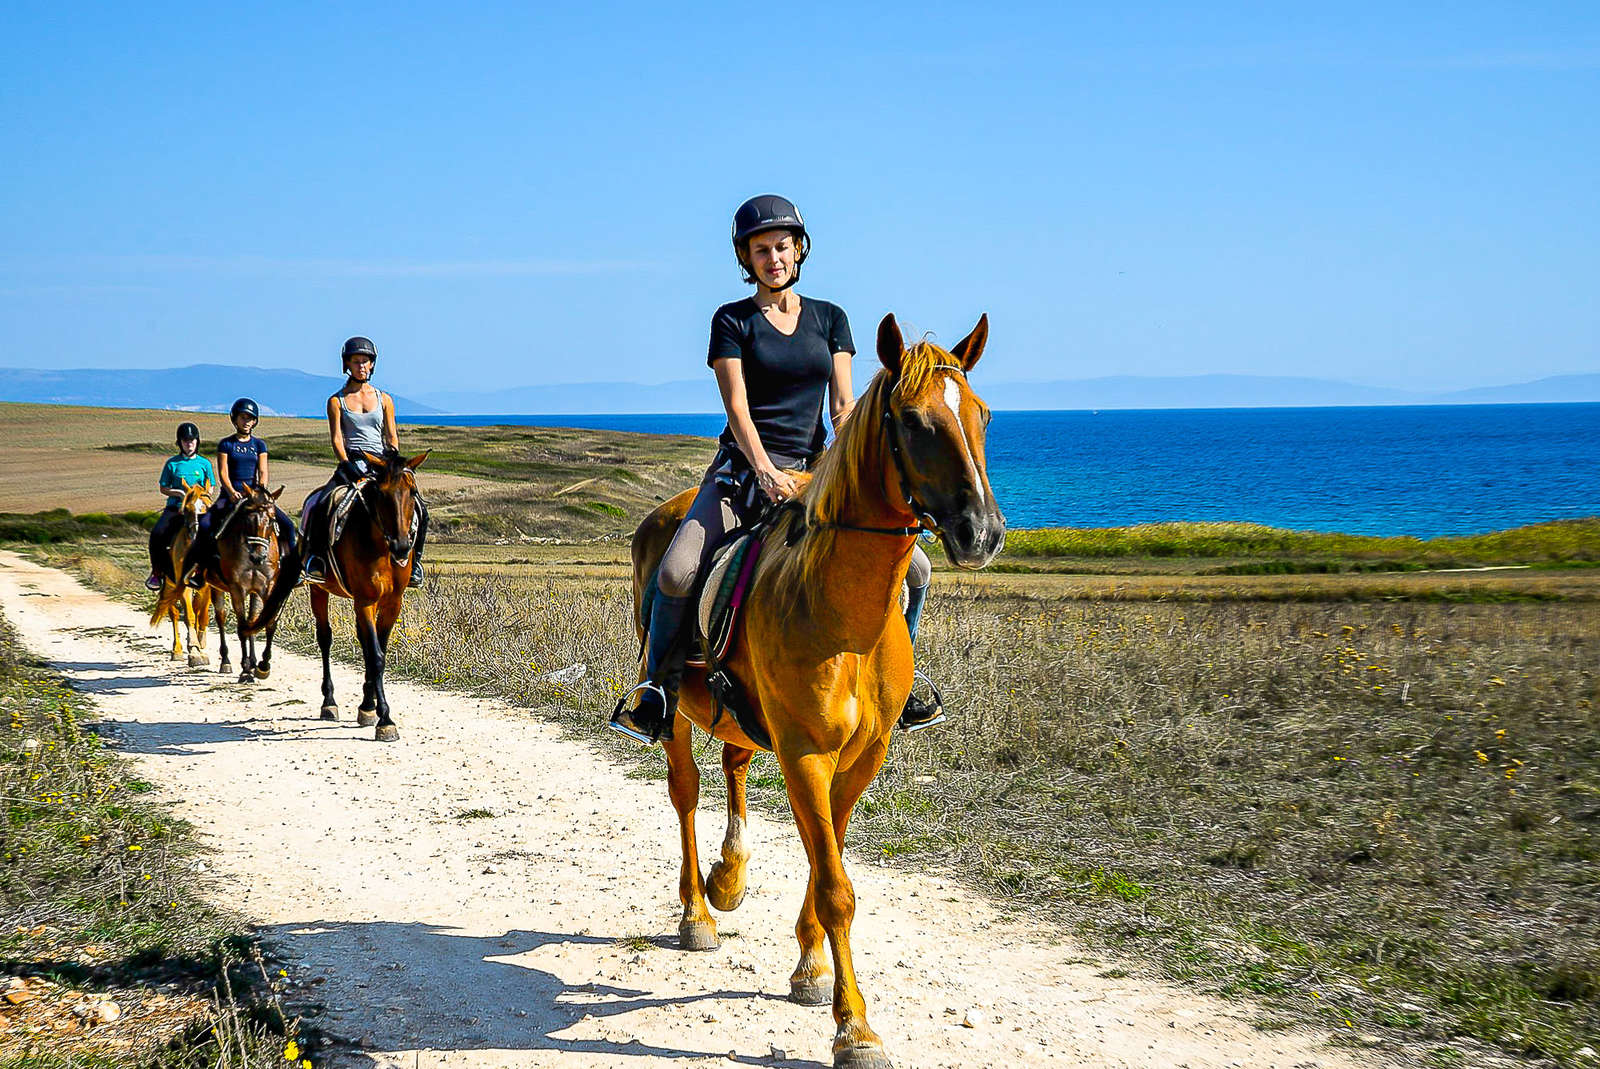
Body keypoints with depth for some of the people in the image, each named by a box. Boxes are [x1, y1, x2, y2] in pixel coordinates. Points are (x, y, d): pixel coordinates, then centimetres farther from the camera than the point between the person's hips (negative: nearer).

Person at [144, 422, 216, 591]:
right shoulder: (172, 463, 9)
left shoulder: (205, 464, 11)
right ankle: (157, 572, -9)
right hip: (175, 508, 0)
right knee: (157, 533, -25)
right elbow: (163, 488, 10)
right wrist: (179, 493, -8)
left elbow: (210, 488, 13)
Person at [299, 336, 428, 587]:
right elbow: (336, 438, -2)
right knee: (317, 505, -28)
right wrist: (347, 465, -18)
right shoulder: (337, 401, 7)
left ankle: (413, 560, -3)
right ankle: (315, 559, -18)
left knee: (418, 507, -17)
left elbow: (392, 438, 12)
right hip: (351, 462, -2)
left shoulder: (384, 400, 14)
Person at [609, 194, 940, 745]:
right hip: (744, 468, -3)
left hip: (813, 472, 3)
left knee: (914, 568, -8)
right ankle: (658, 690, -6)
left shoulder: (830, 319, 12)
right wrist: (765, 470, -24)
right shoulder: (733, 321, 3)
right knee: (675, 572, -27)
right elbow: (736, 407, -8)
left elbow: (843, 405, 6)